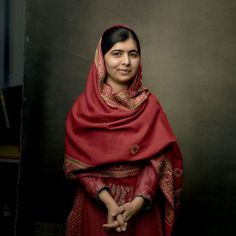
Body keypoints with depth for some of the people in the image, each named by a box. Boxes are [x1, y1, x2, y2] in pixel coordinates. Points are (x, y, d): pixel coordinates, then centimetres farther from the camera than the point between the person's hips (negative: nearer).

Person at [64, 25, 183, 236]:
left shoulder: (149, 104, -1)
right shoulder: (84, 107, -5)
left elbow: (156, 159, -7)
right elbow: (78, 164, -9)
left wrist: (137, 203, -20)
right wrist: (109, 202, -20)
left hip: (141, 207, 1)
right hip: (97, 203, -1)